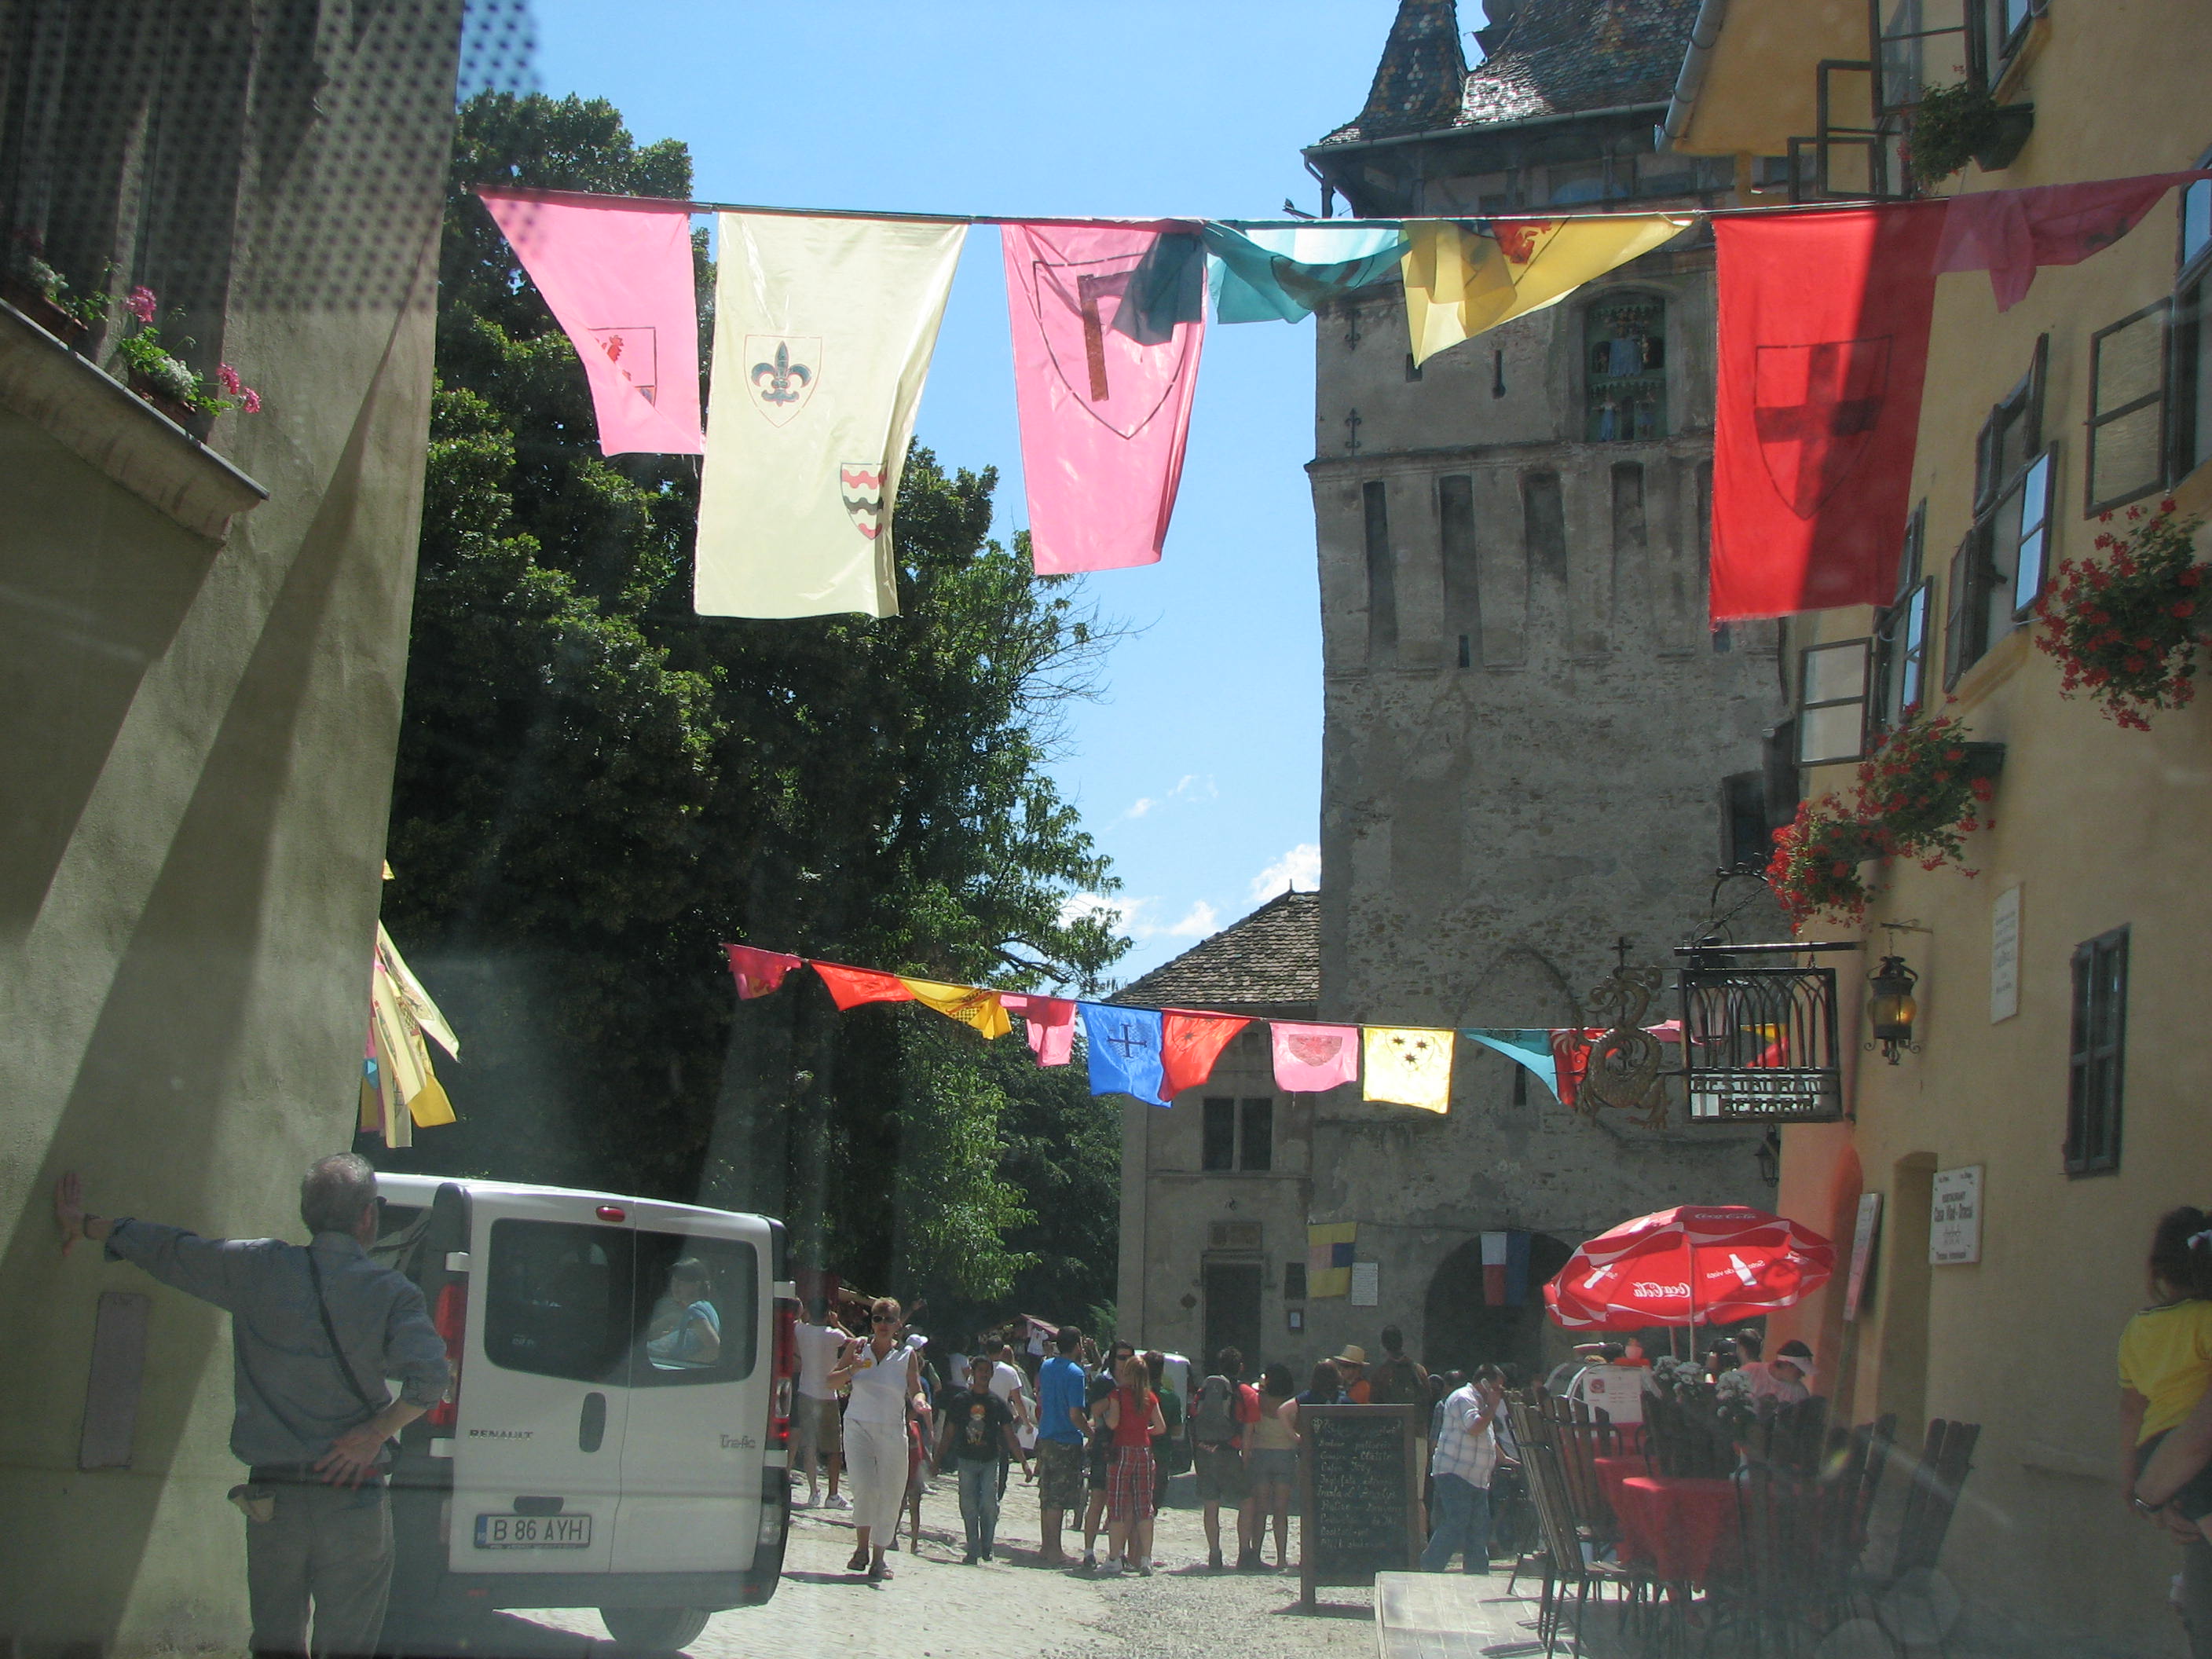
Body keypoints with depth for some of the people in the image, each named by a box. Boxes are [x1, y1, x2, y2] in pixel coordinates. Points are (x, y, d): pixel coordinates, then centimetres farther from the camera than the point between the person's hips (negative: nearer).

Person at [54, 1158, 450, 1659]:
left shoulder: (258, 1268, 2)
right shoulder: (391, 1293, -6)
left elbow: (165, 1250, 15)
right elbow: (429, 1377, -21)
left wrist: (84, 1223, 30)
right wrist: (376, 1433, -9)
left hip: (269, 1497, 3)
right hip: (354, 1502, -3)